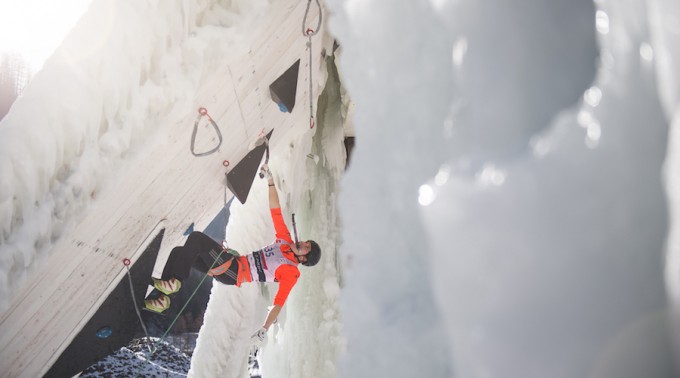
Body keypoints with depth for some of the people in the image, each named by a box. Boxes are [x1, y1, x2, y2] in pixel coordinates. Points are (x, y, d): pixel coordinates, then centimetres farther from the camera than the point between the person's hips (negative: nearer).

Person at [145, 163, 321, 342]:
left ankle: (175, 281, -18)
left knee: (196, 237, -22)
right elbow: (275, 210, 10)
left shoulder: (291, 272, -8)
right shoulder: (286, 241, 11)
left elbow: (279, 302, -15)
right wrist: (270, 181, 3)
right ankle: (162, 299, -1)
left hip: (233, 274, -8)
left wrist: (264, 329, -24)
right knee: (179, 251, 0)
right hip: (236, 262, 8)